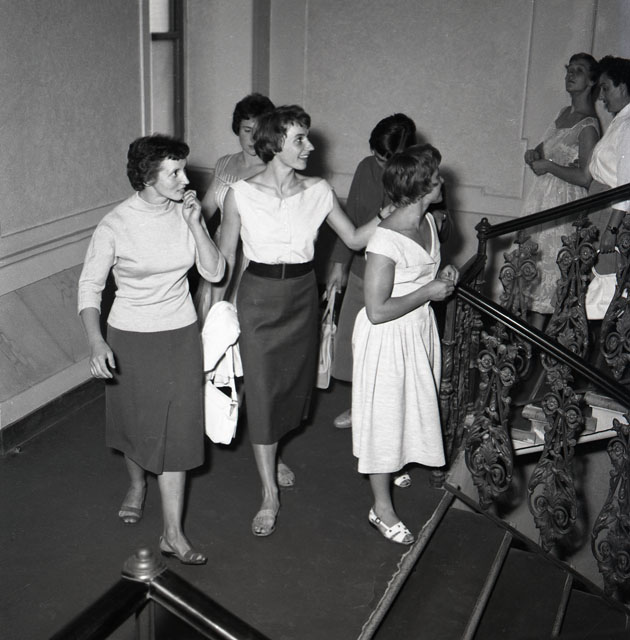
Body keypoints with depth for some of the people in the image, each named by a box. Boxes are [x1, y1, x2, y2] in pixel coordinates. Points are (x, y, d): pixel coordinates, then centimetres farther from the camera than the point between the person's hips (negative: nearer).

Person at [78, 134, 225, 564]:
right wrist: (96, 342, -25)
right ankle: (137, 485, 50)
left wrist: (194, 224, -19)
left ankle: (173, 533, 11)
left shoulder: (185, 213, -6)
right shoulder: (114, 227, -17)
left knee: (176, 427, 2)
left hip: (181, 335, 2)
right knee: (134, 419, 17)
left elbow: (215, 272, -7)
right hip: (131, 337, -2)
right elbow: (90, 287, -12)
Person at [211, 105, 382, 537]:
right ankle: (270, 494, 7)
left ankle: (270, 455, 45)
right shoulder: (241, 194, -11)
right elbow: (226, 254, -1)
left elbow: (355, 239, 3)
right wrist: (215, 308, 3)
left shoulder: (319, 192, -3)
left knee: (293, 380, 16)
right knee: (261, 390, -2)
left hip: (303, 295, 4)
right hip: (259, 295, -3)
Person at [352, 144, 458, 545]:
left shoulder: (428, 222, -3)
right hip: (388, 338, -8)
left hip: (420, 329, 8)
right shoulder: (386, 241, -30)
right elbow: (377, 311, -28)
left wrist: (444, 276, -5)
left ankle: (391, 470, 51)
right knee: (384, 415, 6)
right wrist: (428, 292, -21)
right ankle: (382, 508, 23)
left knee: (410, 406, 25)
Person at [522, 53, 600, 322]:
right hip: (543, 194, 9)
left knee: (547, 267, -6)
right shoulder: (565, 113, 10)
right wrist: (535, 153, 5)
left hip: (563, 201, -9)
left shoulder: (588, 126, -16)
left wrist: (548, 166, -15)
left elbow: (585, 177, -22)